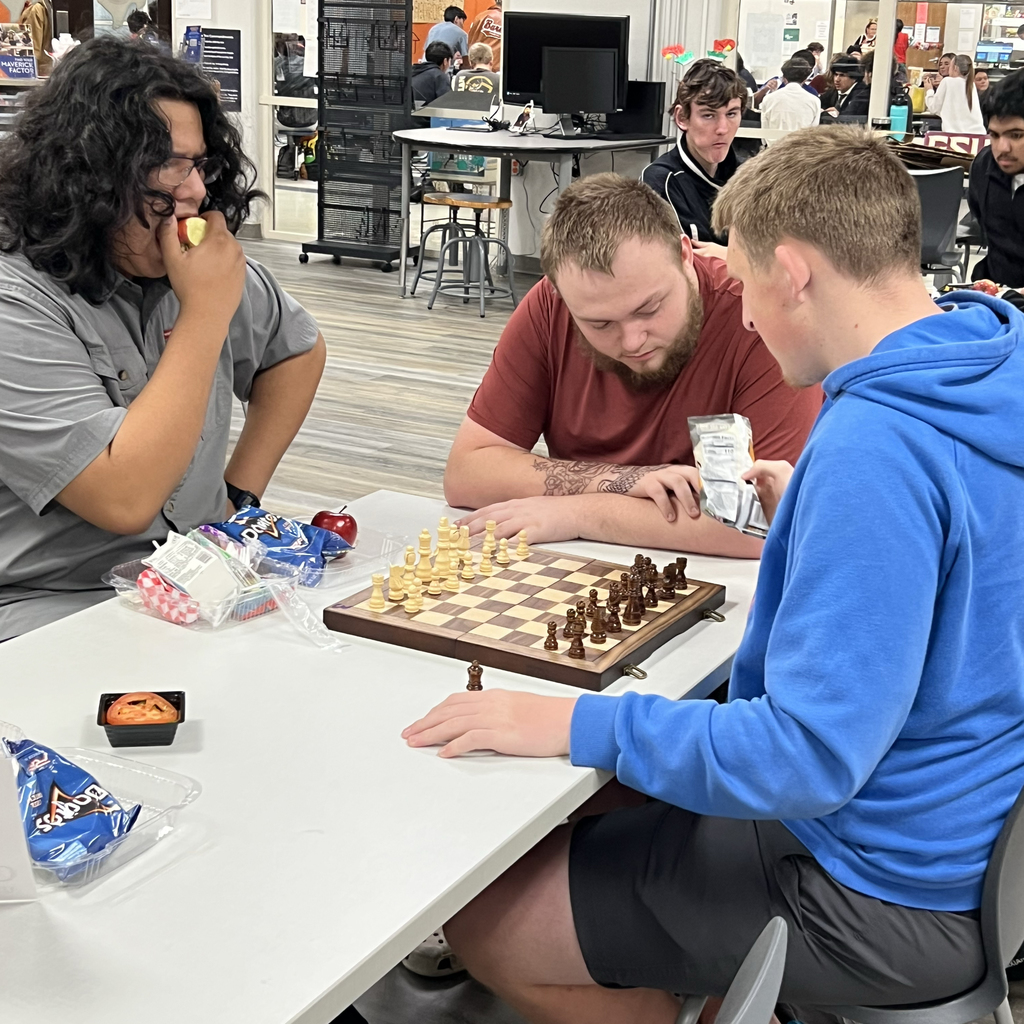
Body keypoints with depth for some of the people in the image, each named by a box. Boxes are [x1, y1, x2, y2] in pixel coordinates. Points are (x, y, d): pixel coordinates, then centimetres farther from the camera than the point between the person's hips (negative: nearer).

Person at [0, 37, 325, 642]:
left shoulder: (212, 265, 5)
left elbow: (298, 351, 24)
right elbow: (124, 501, -24)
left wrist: (240, 495, 11)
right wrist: (206, 312, -20)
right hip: (54, 606, -6)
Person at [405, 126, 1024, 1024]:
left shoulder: (873, 450, -32)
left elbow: (808, 757, -32)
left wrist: (574, 723, -24)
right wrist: (807, 512, 9)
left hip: (887, 895, -10)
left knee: (484, 924, 2)